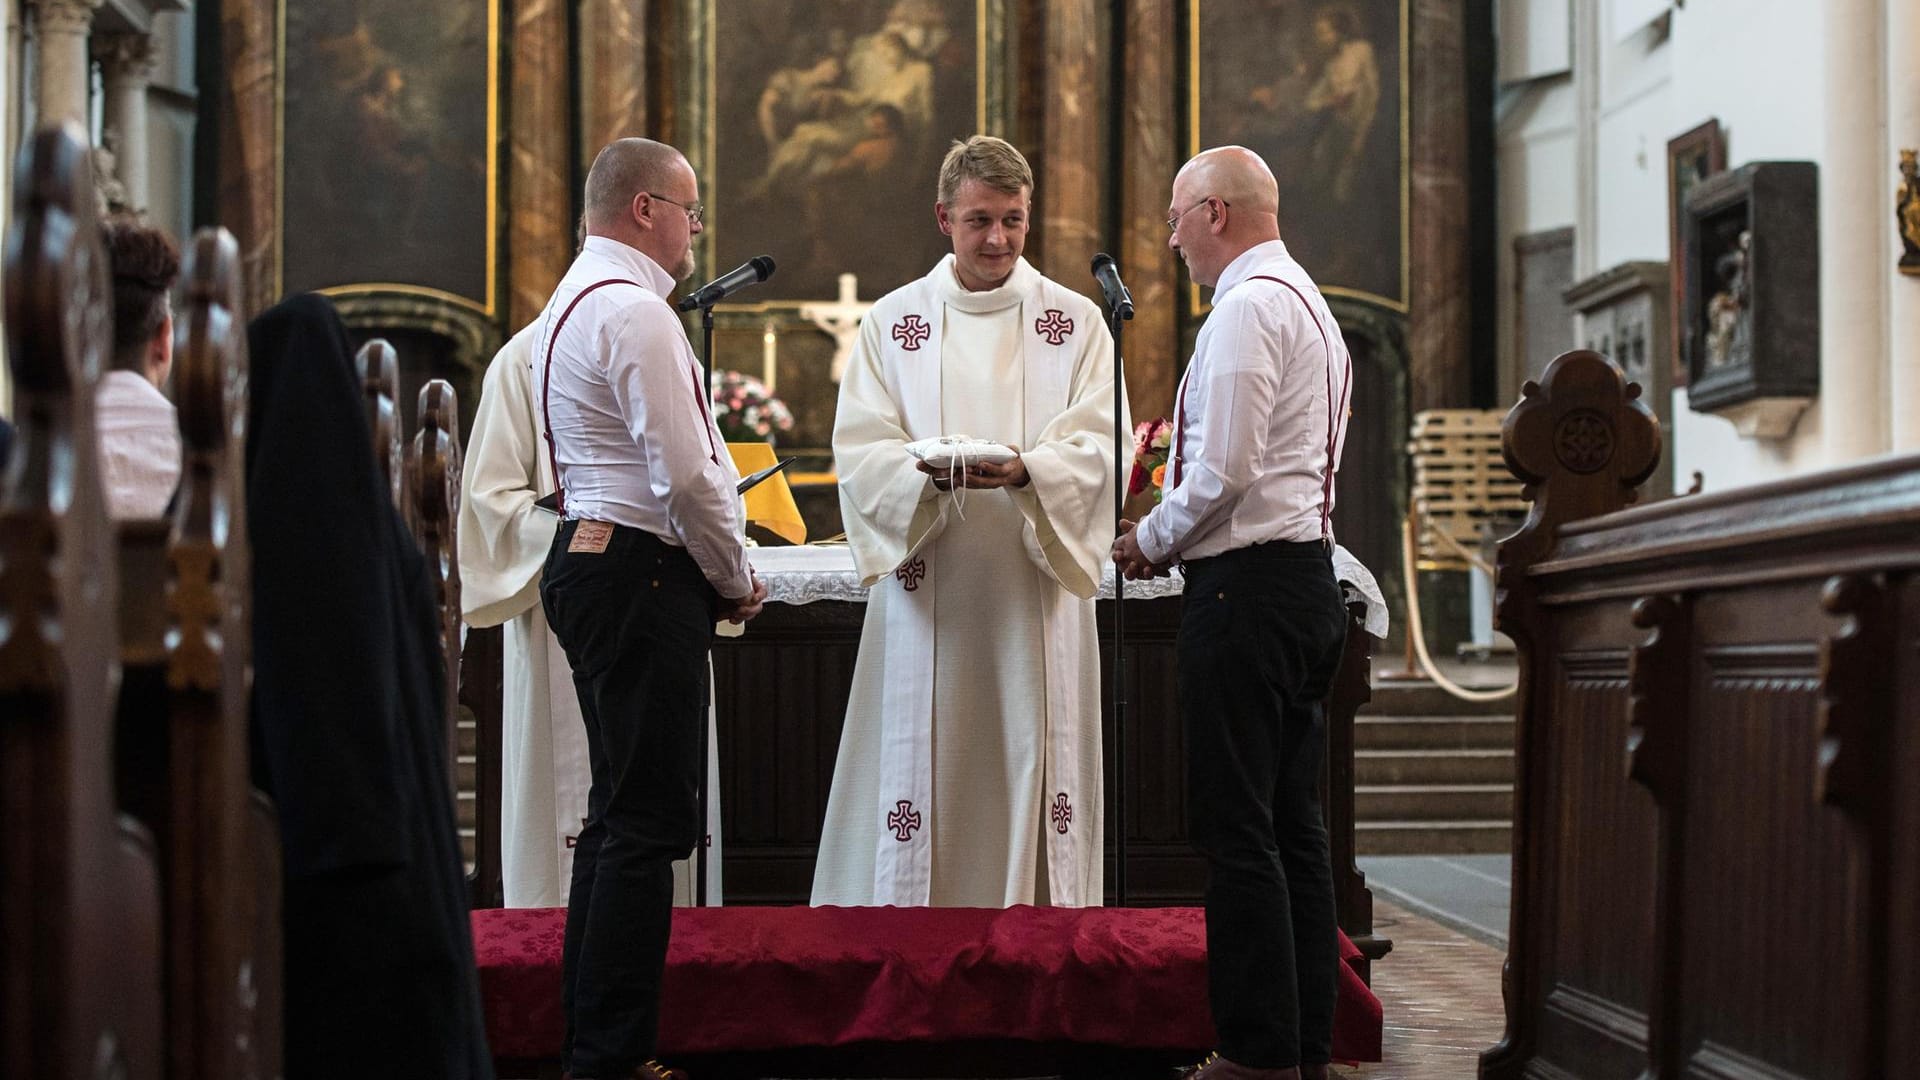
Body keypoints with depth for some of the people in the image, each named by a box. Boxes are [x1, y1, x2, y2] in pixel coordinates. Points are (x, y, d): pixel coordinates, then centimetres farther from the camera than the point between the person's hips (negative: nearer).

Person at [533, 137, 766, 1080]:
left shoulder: (572, 302, 20)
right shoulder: (634, 311, -14)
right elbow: (686, 474, -19)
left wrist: (712, 573, 16)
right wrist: (735, 579, -5)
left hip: (589, 563, 11)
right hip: (642, 574, -11)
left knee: (620, 814, 14)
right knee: (646, 822, -8)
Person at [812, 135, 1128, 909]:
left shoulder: (1076, 322, 8)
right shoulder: (893, 322, 9)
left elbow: (1093, 449, -2)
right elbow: (860, 448, 0)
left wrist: (1026, 470, -22)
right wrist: (928, 469, -21)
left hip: (1034, 583, 0)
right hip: (927, 586, 0)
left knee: (1034, 753, -1)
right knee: (925, 758, -1)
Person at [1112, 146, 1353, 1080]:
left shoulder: (1247, 307, -12)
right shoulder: (1308, 302, 21)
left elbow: (1226, 468, -19)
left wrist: (1150, 539, -4)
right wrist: (1175, 537, 16)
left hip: (1247, 584, -10)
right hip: (1307, 574, 10)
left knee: (1238, 832, -6)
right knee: (1293, 828, 11)